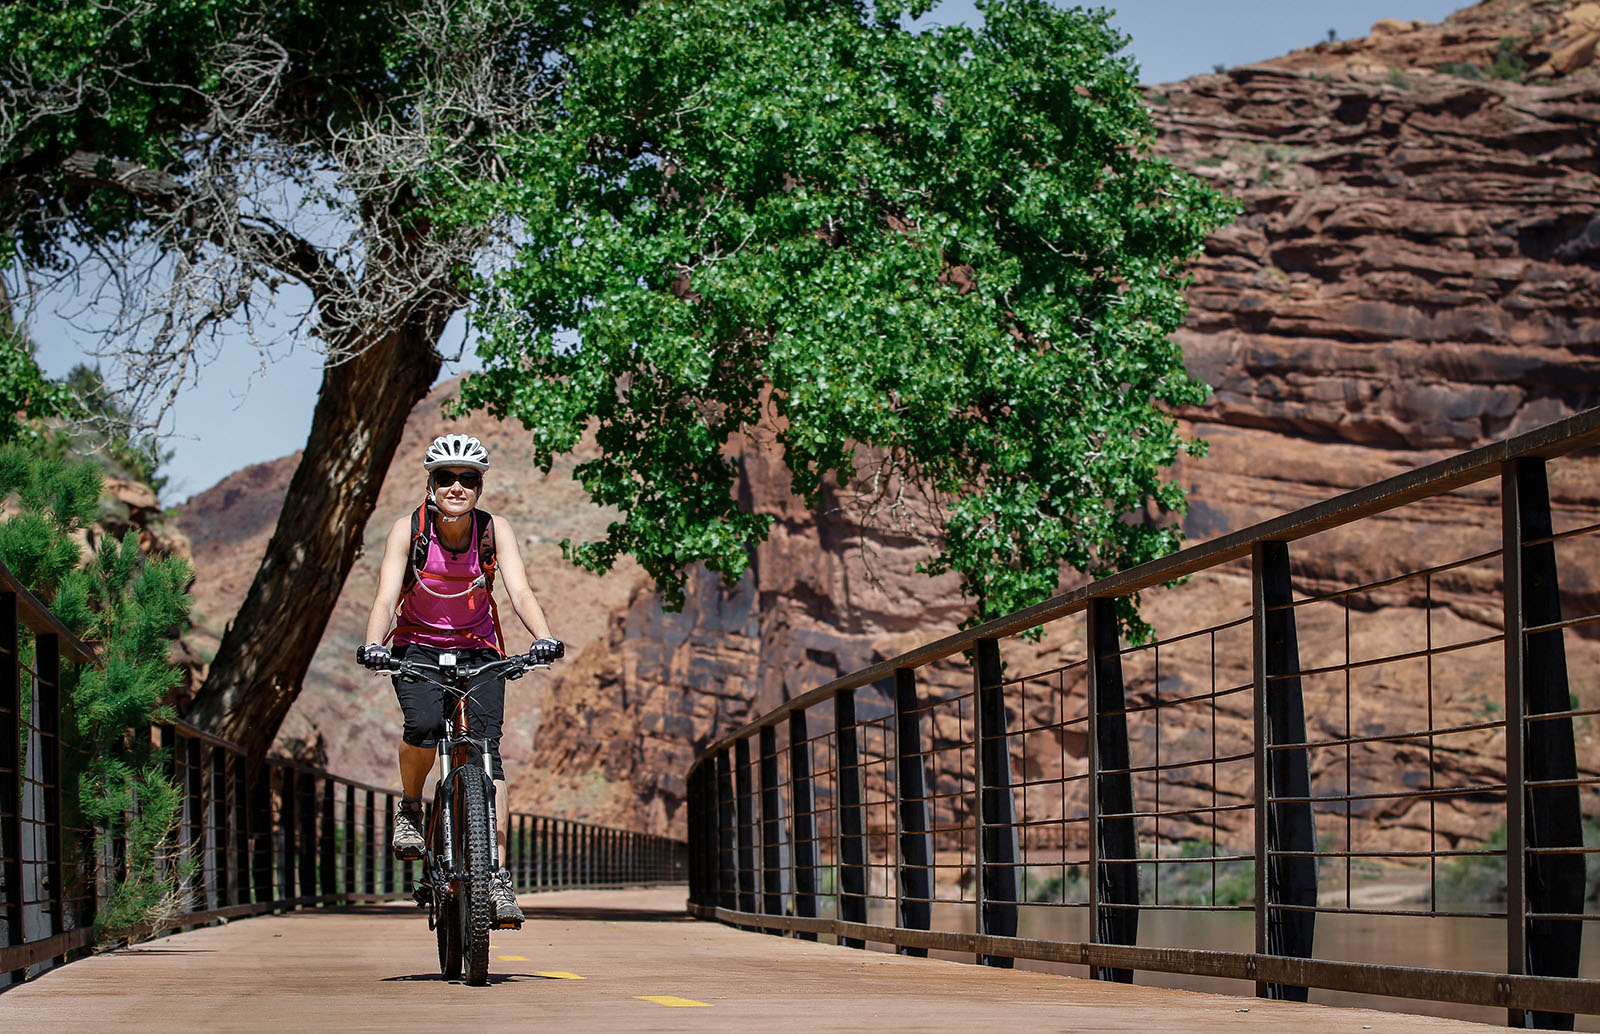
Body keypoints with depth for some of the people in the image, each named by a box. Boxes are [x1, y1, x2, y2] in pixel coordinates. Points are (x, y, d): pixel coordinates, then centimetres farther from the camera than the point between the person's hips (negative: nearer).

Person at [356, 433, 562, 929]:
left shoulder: (495, 530, -13)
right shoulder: (408, 530, -16)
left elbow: (520, 592, -24)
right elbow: (386, 598, -25)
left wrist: (543, 637, -43)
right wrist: (373, 645, -44)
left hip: (478, 649, 1)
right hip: (417, 647, -1)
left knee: (486, 748, -15)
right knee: (424, 724, -30)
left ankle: (497, 875, -16)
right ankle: (410, 808, -1)